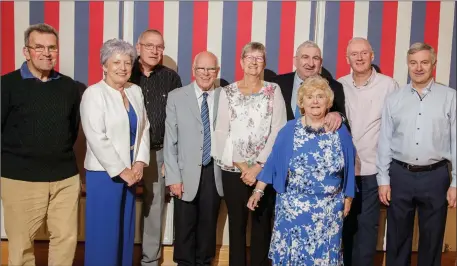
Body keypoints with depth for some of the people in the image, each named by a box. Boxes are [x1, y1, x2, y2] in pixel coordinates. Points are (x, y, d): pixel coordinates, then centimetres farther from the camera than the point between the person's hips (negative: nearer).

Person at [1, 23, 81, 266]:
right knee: (21, 242, 8)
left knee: (67, 237, 7)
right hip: (20, 178, -3)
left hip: (66, 177, 3)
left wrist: (61, 156, 14)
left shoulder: (69, 86, 7)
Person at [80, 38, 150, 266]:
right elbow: (96, 139, -16)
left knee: (126, 229, 13)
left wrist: (139, 163, -5)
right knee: (104, 231, 3)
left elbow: (144, 128, 8)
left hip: (130, 171, 6)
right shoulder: (94, 93, -10)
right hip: (104, 173, -6)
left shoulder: (136, 91, 8)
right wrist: (120, 170, -14)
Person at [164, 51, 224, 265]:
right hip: (187, 174, -1)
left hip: (215, 173, 1)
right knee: (185, 227, 8)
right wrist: (173, 177, -8)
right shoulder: (176, 97, -1)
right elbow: (170, 141, -3)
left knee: (208, 224, 14)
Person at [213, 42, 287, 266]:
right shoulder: (228, 92, 6)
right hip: (233, 169, 1)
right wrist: (241, 165, -7)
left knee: (262, 224, 6)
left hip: (265, 168, 0)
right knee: (236, 224, 7)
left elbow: (278, 131, -3)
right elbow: (221, 132, 1)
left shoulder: (273, 90, 4)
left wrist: (259, 165, -10)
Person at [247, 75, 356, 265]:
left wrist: (348, 198, 5)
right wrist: (258, 190, -6)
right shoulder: (289, 130, -3)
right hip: (293, 208, -1)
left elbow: (348, 166, 4)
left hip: (329, 210, 1)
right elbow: (273, 162, -2)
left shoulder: (340, 131, -1)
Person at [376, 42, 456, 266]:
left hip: (435, 176, -1)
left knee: (432, 239, 12)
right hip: (400, 175, 1)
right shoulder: (394, 99, 3)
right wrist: (383, 179, 0)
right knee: (397, 238, 13)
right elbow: (385, 142, 3)